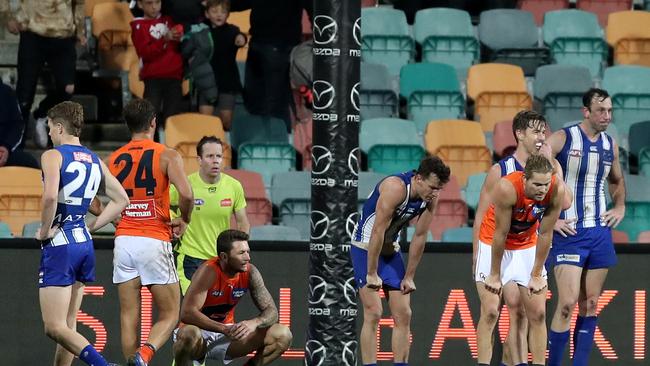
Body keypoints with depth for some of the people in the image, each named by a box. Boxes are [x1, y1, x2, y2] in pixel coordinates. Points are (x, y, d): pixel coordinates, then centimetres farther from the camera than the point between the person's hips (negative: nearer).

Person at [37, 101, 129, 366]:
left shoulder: (53, 156, -9)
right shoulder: (95, 161, 13)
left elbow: (50, 196, -26)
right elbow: (121, 200, 16)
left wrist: (45, 231, -11)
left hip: (59, 245, -8)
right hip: (84, 243, 8)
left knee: (54, 328, -9)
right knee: (68, 324, 14)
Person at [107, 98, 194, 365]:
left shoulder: (113, 160, 9)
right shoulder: (167, 156, -4)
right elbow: (185, 194, -16)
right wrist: (184, 221, 2)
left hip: (124, 241, 4)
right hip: (154, 241, -4)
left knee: (129, 316, 7)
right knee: (170, 316, 3)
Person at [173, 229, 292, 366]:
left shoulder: (250, 273, -8)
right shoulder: (209, 271, -24)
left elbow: (271, 311, -6)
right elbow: (187, 313, -32)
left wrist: (254, 323, -30)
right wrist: (224, 329, -40)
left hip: (228, 333, 5)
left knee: (283, 336, -11)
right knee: (188, 334, -42)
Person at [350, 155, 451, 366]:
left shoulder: (430, 198, -7)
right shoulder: (395, 188, -28)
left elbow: (420, 237, 1)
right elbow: (378, 231, -26)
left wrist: (409, 277, 2)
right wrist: (371, 274, -24)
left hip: (391, 250, 7)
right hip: (366, 247, -7)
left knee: (403, 314, 3)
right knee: (373, 313, -14)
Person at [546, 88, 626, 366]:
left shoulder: (610, 144, 9)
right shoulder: (562, 139, -9)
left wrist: (620, 207, 13)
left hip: (600, 232, 6)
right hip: (569, 232, -6)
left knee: (590, 305, 5)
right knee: (567, 304, -13)